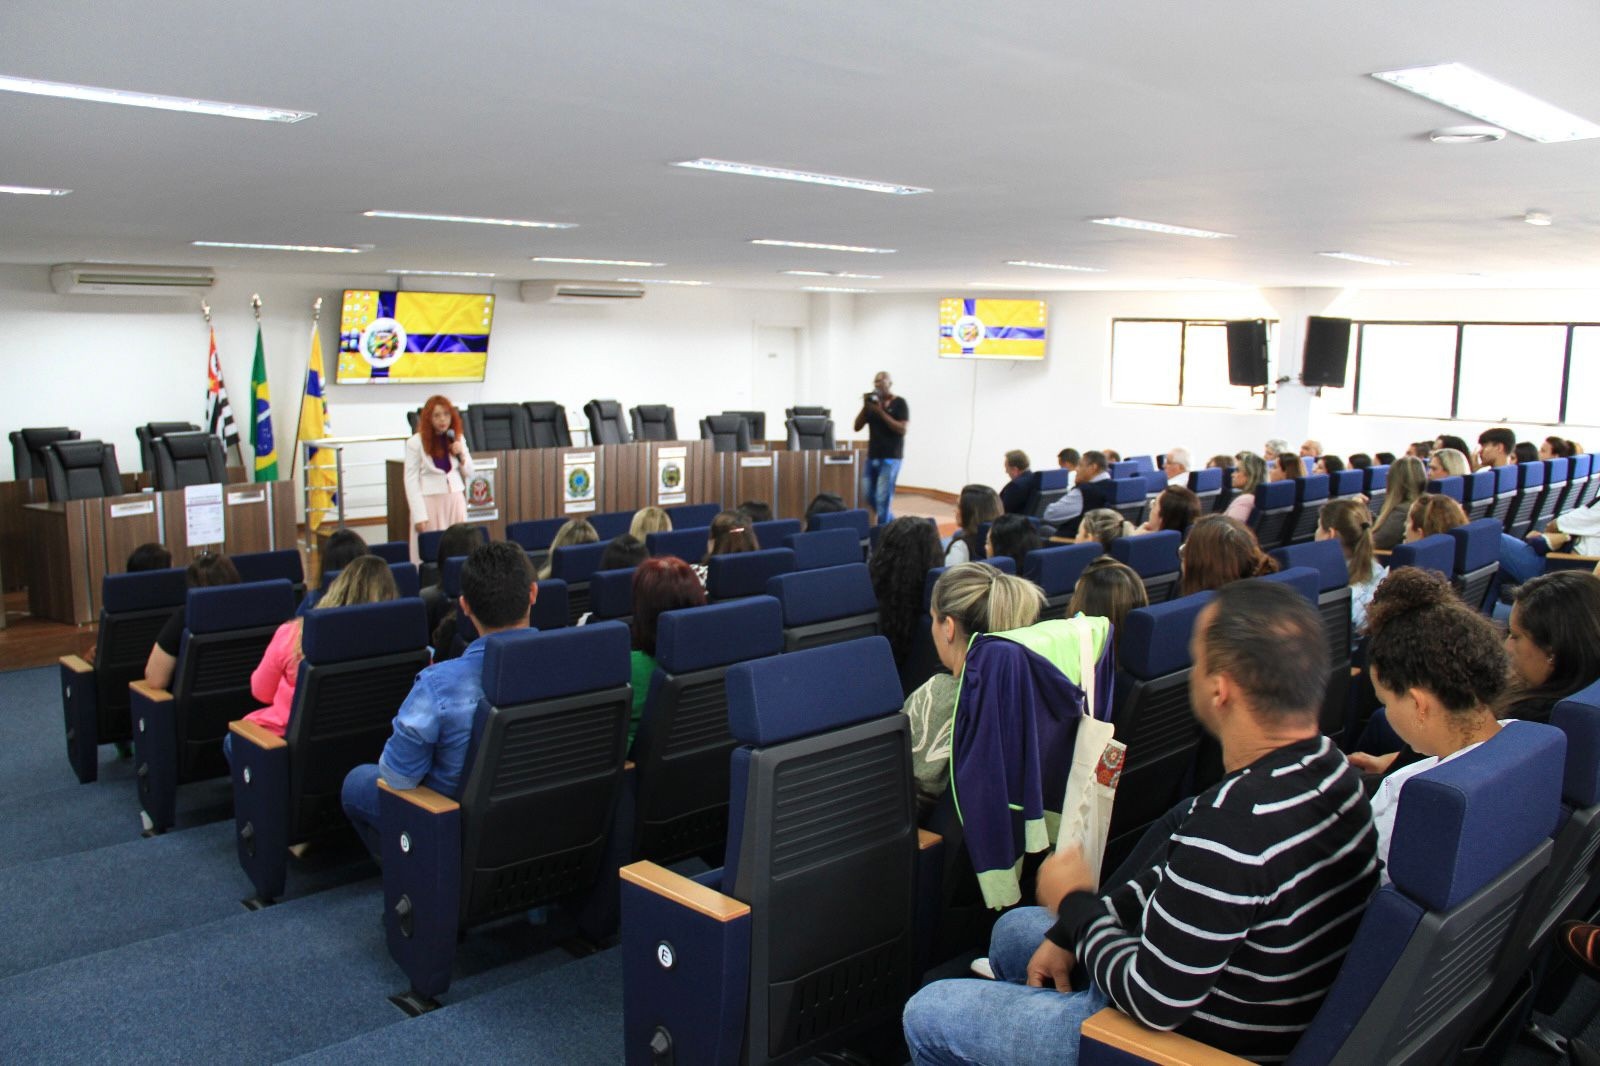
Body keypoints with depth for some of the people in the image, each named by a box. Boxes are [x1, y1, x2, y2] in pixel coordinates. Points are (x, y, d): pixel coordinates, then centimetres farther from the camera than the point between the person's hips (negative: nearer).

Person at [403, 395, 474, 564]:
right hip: (430, 500, -4)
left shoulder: (458, 438, 8)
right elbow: (411, 481, -6)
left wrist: (461, 454, -6)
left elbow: (469, 474, 14)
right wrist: (419, 516, -12)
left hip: (455, 499, 4)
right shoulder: (416, 442, -5)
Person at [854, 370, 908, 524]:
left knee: (883, 497, -9)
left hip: (890, 457, -6)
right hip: (872, 456, 6)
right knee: (869, 495, 9)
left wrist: (881, 412, -17)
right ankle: (892, 522, 27)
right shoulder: (873, 401, 10)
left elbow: (902, 429, -14)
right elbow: (857, 427, 8)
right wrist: (865, 408, -7)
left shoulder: (899, 403, -4)